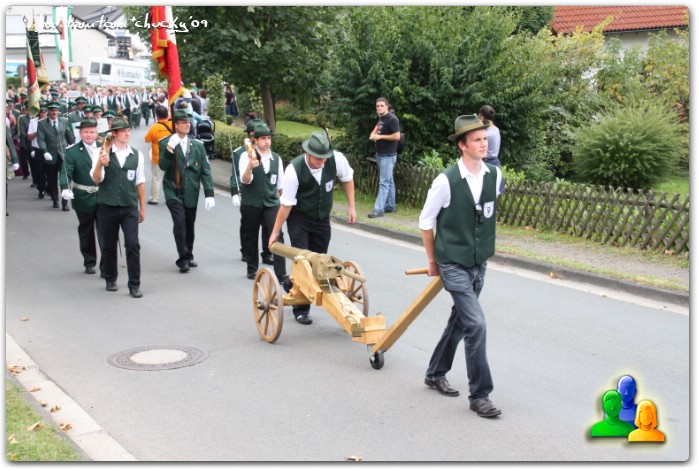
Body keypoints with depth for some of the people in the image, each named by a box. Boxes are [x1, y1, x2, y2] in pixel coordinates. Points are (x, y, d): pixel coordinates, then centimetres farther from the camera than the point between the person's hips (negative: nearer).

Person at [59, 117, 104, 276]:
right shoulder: (72, 151, -6)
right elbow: (66, 173, -15)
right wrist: (65, 188, -34)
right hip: (84, 198, -1)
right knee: (86, 233, 14)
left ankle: (106, 266, 2)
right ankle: (89, 263, 29)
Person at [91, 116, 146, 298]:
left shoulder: (137, 155, 2)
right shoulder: (103, 153, -4)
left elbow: (140, 183, 8)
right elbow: (96, 180, -11)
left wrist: (142, 208, 10)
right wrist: (100, 164, -31)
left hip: (130, 208, 1)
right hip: (107, 207, 0)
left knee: (133, 245, -7)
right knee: (109, 246, 11)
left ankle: (134, 285, 0)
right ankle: (110, 280, 30)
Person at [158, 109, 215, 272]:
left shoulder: (198, 145, 8)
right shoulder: (165, 143, 0)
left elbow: (205, 171, 5)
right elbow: (163, 166, -11)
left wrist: (209, 193, -3)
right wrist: (169, 149, -26)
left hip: (191, 192, 3)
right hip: (174, 192, -3)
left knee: (189, 226, 9)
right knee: (179, 223, -15)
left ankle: (189, 256, 26)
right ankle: (183, 259, -7)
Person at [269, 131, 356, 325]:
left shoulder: (337, 159, -20)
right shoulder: (294, 169, -27)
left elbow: (347, 179, 2)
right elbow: (286, 204, -19)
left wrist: (351, 207, 1)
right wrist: (275, 232, -14)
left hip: (322, 219, 4)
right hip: (299, 220, -4)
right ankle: (301, 309, 6)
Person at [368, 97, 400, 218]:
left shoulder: (392, 119, -14)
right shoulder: (381, 119, 14)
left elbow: (397, 136, -21)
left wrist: (380, 136, -19)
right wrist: (374, 135, 5)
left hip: (388, 155, -9)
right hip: (380, 154, 9)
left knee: (384, 182, -10)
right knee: (389, 181, 14)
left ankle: (378, 209, -12)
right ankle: (390, 206, 21)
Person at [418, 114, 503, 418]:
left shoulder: (495, 175, -3)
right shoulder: (446, 181, -19)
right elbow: (426, 221, -5)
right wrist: (432, 260, 4)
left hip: (479, 264, 6)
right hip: (453, 265, -6)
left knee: (460, 321, 17)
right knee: (476, 324, -13)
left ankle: (435, 373, 38)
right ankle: (479, 395, 0)